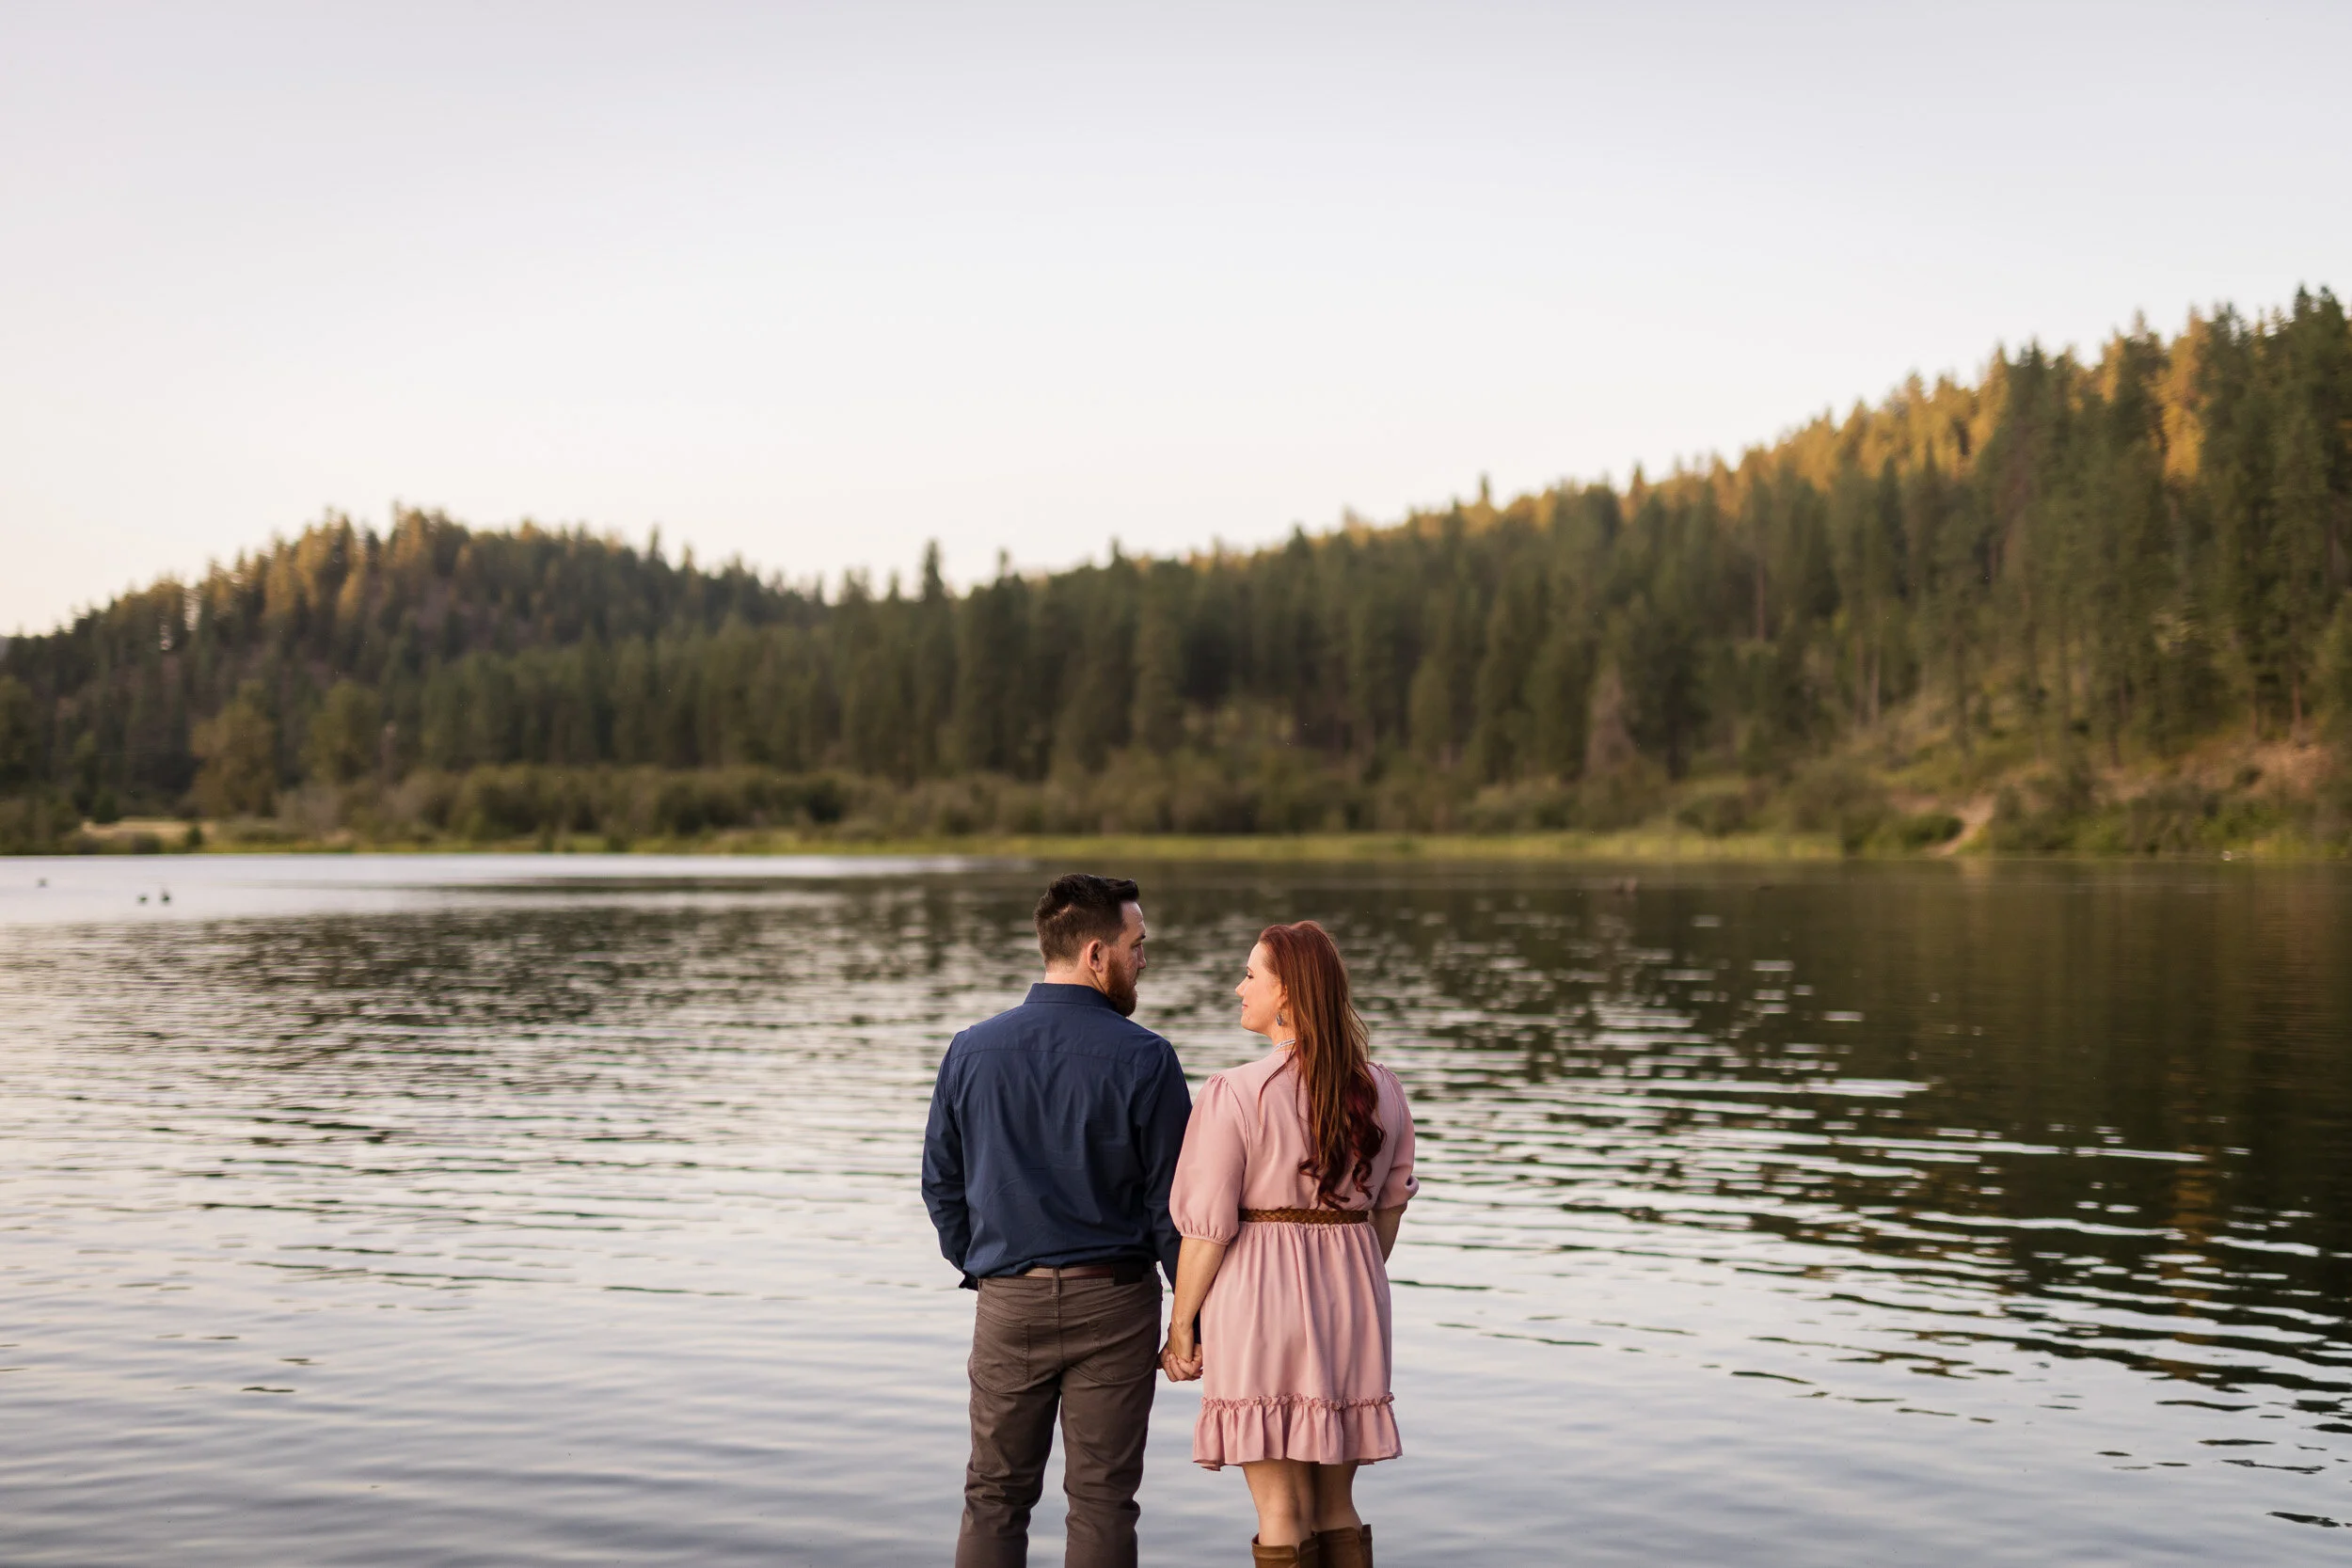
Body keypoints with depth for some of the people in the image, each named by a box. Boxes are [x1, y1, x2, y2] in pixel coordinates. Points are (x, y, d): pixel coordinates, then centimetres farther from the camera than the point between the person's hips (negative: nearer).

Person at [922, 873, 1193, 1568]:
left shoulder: (971, 1050, 0)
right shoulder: (1144, 1060, -11)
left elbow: (942, 1184, 5)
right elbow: (1173, 1202, -9)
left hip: (1007, 1302, 3)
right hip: (1113, 1301, -2)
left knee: (995, 1497, 11)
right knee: (1102, 1500, 6)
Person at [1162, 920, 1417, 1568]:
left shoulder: (1236, 1093, -13)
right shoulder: (1382, 1089, 3)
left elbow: (1208, 1227, -12)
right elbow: (1389, 1205, 12)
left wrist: (1180, 1323, -1)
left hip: (1261, 1299, -5)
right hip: (1352, 1299, 5)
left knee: (1281, 1513, 2)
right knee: (1337, 1507, 15)